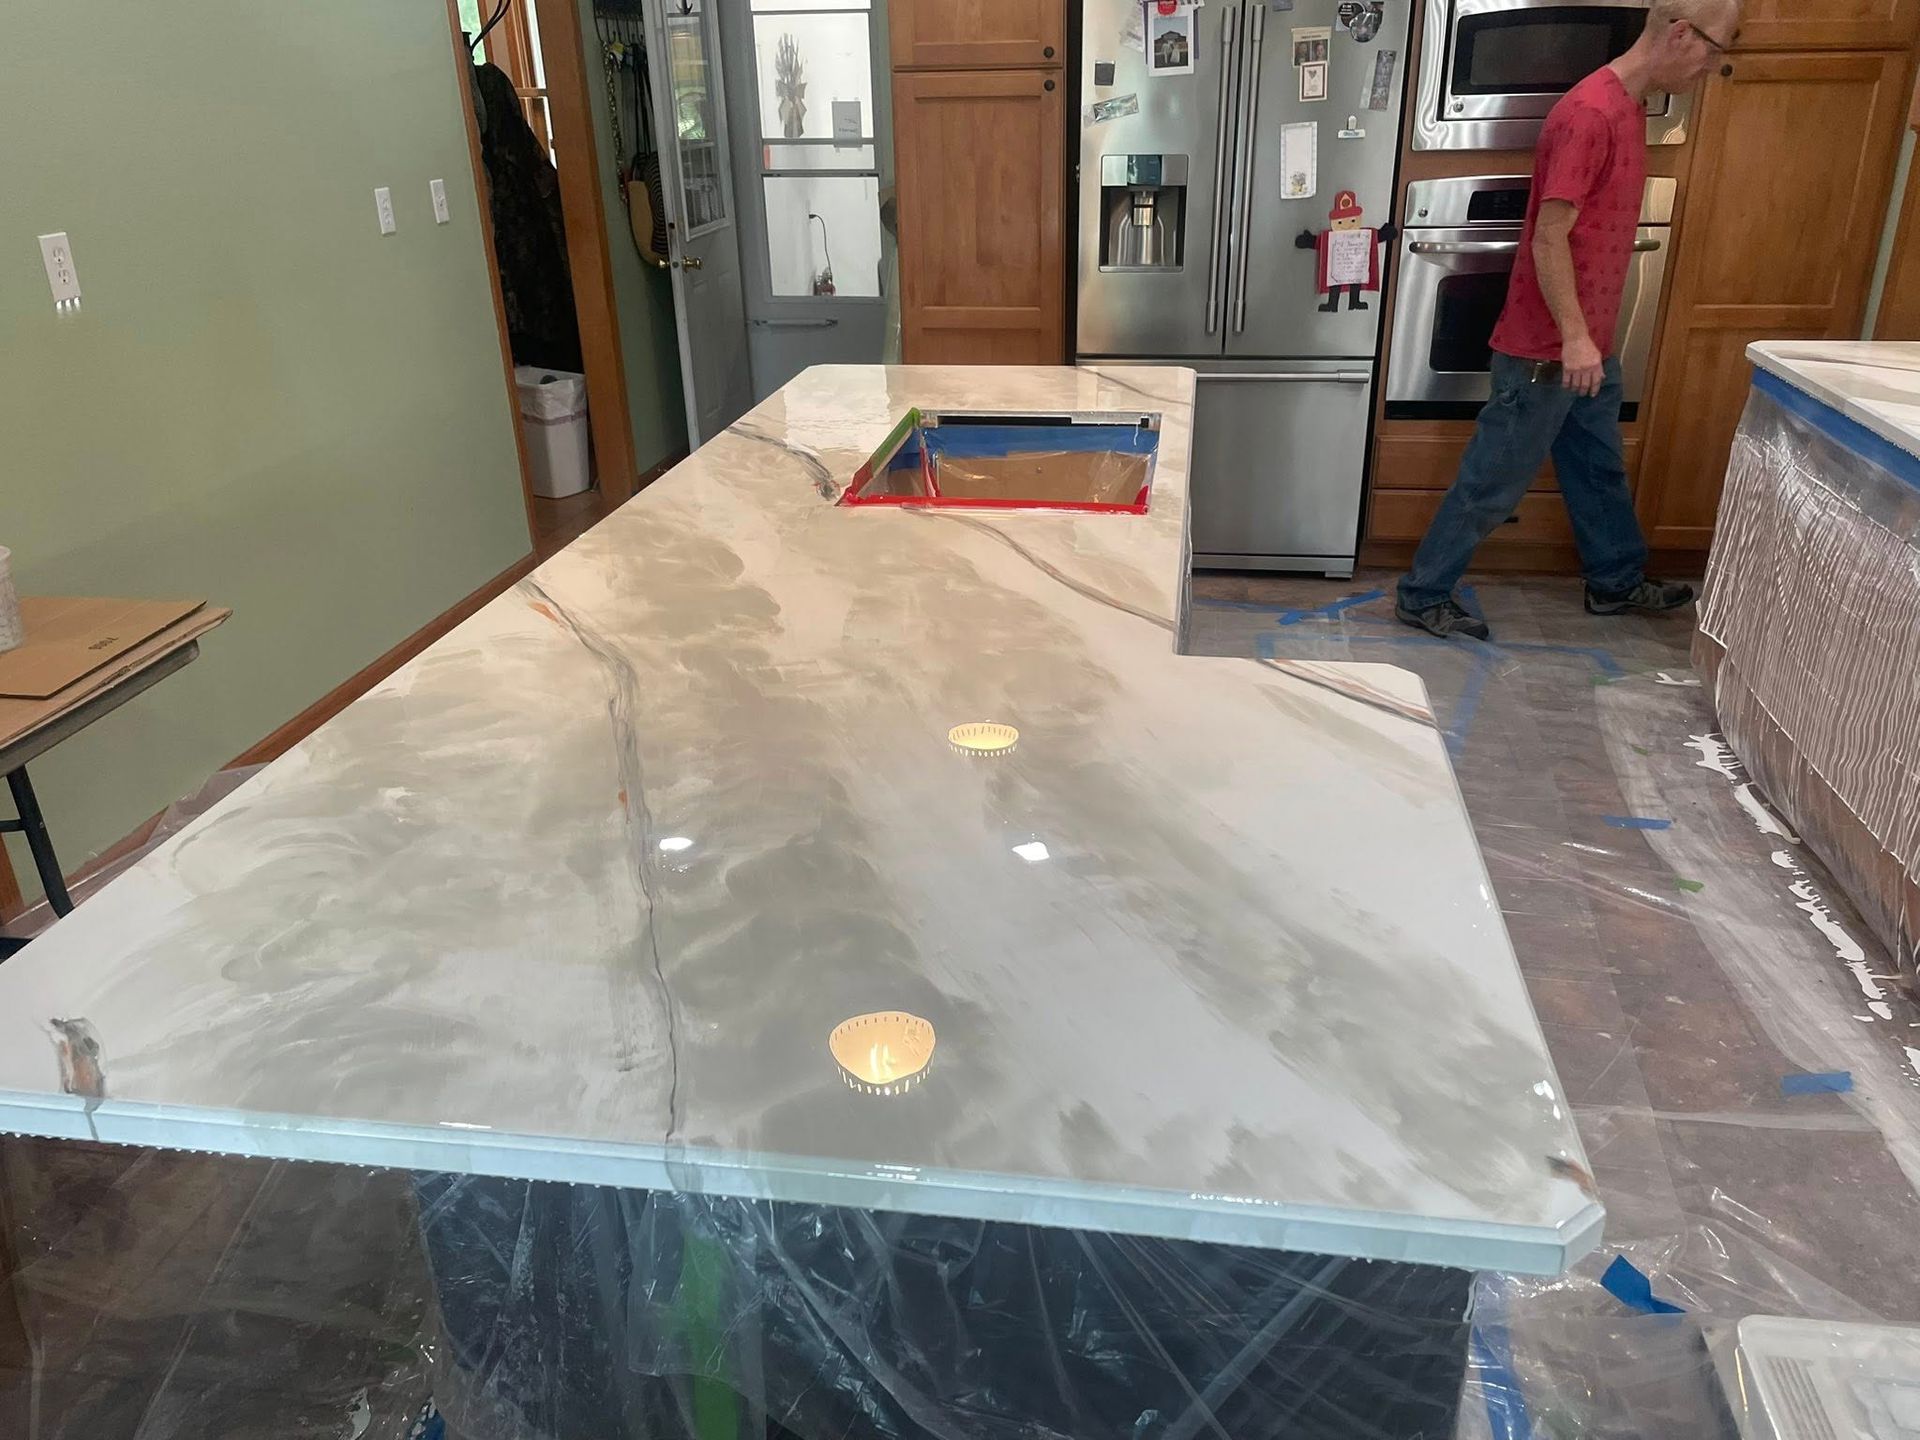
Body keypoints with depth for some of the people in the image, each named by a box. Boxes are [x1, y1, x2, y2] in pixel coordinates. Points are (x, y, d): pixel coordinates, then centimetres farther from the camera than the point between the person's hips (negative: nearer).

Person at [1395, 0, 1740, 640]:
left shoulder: (1627, 106, 11)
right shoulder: (1590, 114, -20)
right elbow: (1549, 240, -22)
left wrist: (1589, 337, 21)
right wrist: (1572, 337, -24)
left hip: (1590, 343, 10)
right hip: (1547, 349, -10)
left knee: (1599, 467, 22)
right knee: (1495, 482, 0)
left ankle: (1617, 581, 39)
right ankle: (1422, 595, 12)